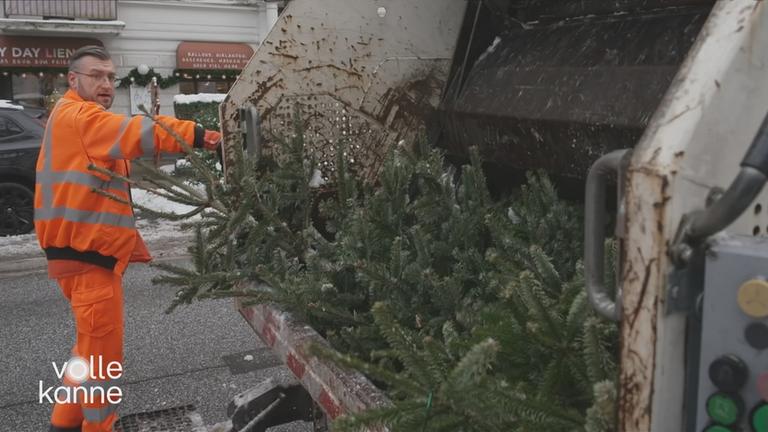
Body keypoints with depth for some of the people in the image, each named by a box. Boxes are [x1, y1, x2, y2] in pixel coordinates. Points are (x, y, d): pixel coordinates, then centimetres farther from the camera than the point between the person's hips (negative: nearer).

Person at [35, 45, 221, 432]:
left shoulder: (87, 122, 20)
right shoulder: (76, 116, -14)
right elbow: (136, 132, -29)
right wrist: (203, 137, -37)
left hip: (90, 250, 11)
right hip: (85, 253, -11)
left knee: (93, 344, 21)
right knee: (102, 349, -3)